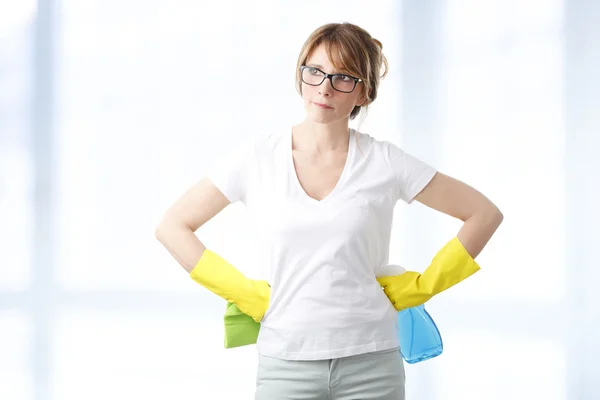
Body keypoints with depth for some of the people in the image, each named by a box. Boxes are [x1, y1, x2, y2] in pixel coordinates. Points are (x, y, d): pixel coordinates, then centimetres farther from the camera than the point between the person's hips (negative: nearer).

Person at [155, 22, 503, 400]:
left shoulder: (384, 161, -1)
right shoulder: (259, 157, 1)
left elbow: (485, 213, 6)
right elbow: (172, 227, 5)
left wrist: (421, 285, 3)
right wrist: (243, 292, -1)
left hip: (370, 364, 0)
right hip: (286, 363, 1)